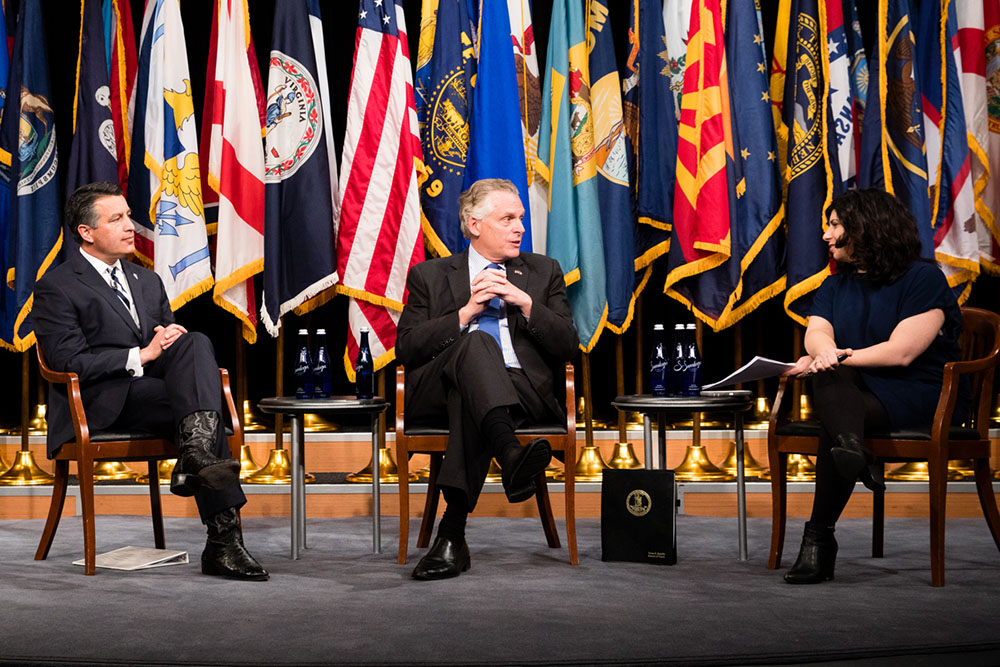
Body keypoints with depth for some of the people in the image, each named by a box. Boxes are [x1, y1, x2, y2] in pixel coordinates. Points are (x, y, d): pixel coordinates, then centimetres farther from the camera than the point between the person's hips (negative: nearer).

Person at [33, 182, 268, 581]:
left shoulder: (147, 281, 23)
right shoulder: (56, 289, 0)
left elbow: (170, 338, 24)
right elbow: (69, 362, -12)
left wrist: (173, 338, -2)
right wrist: (141, 356, -17)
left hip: (155, 383, 6)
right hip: (103, 403, -6)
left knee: (196, 342, -26)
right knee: (201, 411, -28)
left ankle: (196, 457, -37)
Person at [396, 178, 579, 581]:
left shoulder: (544, 272, 23)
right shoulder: (429, 275, 20)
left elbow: (568, 347, 12)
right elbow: (406, 348, 6)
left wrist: (525, 304, -2)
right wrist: (466, 313, -4)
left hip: (522, 391, 1)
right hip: (437, 392, 0)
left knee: (469, 401, -37)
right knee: (477, 341, -35)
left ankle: (452, 532, -45)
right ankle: (510, 453, -60)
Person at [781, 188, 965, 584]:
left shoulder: (923, 278, -2)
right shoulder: (836, 285, 20)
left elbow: (901, 352, -15)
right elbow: (815, 333, -1)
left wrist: (835, 359, -17)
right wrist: (826, 351, -26)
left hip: (921, 394, -5)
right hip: (854, 389, 5)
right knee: (831, 378, -33)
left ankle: (819, 538, -40)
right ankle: (853, 453, -60)